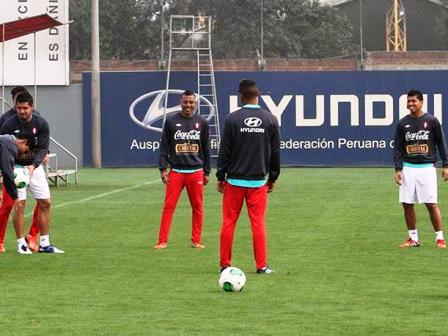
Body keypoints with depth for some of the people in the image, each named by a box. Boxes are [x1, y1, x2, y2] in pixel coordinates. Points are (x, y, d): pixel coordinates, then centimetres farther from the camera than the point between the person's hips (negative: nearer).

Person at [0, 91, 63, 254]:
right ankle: (21, 244, -2)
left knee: (45, 203, 1)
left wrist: (33, 165, -29)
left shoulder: (41, 124, -10)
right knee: (19, 205, -11)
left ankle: (44, 244, 9)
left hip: (35, 166, 3)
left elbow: (43, 148, -13)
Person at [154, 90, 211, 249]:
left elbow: (206, 149, 10)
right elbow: (164, 147, 3)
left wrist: (206, 172, 8)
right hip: (176, 171, -1)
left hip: (196, 172, 1)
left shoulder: (202, 122, 6)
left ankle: (196, 240, 12)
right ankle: (162, 241, -4)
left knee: (197, 207, 3)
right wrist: (163, 168, -5)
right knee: (169, 206, -6)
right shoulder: (171, 122, 3)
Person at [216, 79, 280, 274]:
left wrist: (221, 177, 4)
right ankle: (262, 266, 2)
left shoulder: (232, 119, -6)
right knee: (258, 224, 3)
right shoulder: (270, 120, 1)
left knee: (228, 223, 6)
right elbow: (275, 152, 5)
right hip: (258, 181, 1)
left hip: (235, 180, -1)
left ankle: (225, 264, 8)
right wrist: (273, 178, 15)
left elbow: (225, 150, -4)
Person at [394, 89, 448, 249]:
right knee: (407, 204, 1)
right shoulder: (402, 123, 7)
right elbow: (398, 148, 8)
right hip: (408, 168, 3)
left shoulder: (432, 121, 1)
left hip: (427, 168, -3)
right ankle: (413, 238, 11)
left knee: (431, 204, -8)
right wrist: (398, 168, -1)